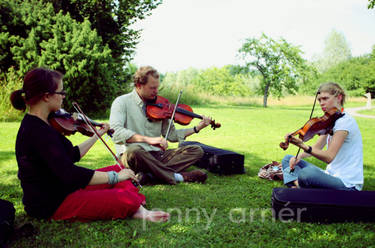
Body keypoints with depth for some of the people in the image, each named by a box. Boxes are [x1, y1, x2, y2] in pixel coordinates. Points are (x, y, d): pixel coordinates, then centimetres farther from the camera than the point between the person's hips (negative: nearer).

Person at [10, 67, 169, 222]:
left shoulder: (38, 124, 8)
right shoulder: (38, 132, -25)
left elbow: (72, 155, 16)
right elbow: (69, 174, -32)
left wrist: (98, 134, 19)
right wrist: (115, 177, -23)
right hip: (52, 205, -11)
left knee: (117, 169, 12)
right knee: (126, 199, -22)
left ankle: (137, 210, -3)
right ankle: (136, 208, 8)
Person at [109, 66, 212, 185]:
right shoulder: (122, 102, -3)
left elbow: (171, 135, 15)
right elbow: (116, 132, -20)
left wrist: (197, 128, 4)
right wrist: (148, 139, -31)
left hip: (157, 155, 6)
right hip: (135, 156, -5)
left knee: (197, 150, -8)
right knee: (133, 151, -39)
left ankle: (150, 175, -25)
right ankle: (179, 176, -24)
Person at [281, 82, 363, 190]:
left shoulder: (345, 121, -17)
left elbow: (329, 157, -25)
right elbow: (317, 147, 14)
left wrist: (303, 146, -38)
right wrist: (299, 156, -5)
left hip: (347, 184, -9)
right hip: (331, 175, 10)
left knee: (306, 173, -38)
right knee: (287, 159, 12)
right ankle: (296, 185, -10)